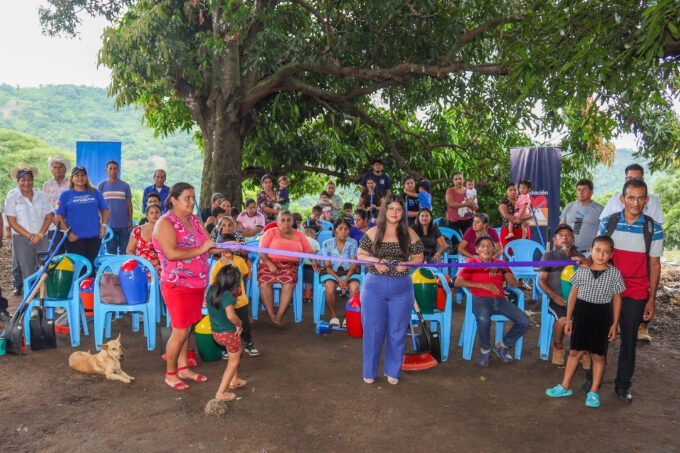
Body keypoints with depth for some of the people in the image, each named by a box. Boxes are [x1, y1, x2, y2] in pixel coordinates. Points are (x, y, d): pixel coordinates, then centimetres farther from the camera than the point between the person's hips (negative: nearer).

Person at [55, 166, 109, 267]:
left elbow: (105, 209, 15)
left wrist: (103, 225, 1)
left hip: (94, 236, 2)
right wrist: (67, 232, -7)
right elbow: (59, 216, 3)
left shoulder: (95, 193, 11)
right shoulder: (65, 195, 6)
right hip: (75, 238, -2)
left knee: (92, 264, 8)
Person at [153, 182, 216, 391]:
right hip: (177, 285, -7)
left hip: (197, 284, 7)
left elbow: (209, 247, 6)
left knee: (186, 329, 17)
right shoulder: (165, 223, -14)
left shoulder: (195, 220, 9)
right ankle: (170, 374, 18)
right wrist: (200, 250, -23)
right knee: (180, 331, -1)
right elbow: (171, 253, -27)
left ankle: (183, 368, 30)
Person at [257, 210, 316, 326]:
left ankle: (279, 316, -28)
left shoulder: (298, 235, 19)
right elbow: (261, 252, 2)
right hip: (270, 263, -1)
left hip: (289, 265, 1)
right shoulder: (271, 233, 12)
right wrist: (270, 264, -14)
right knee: (265, 281, -32)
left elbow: (309, 250, 14)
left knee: (289, 281, -32)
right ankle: (271, 316, -23)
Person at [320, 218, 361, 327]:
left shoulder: (353, 243, -2)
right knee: (330, 287, -33)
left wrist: (346, 279, -20)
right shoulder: (327, 244, -3)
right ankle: (334, 316, -13)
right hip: (331, 272, 0)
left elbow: (353, 265, -4)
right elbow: (327, 266, -3)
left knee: (354, 287, -31)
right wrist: (338, 279, -19)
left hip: (348, 272, 1)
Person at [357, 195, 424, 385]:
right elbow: (361, 255, 2)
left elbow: (419, 257, 5)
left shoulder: (409, 233, 1)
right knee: (373, 330, 6)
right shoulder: (373, 232, -1)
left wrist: (406, 264, -14)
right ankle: (370, 371, 22)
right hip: (374, 286, -1)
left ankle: (392, 371, 26)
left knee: (397, 331, 9)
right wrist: (375, 261, -16)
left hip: (402, 288, 1)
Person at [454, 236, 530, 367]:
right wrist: (483, 285, -8)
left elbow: (514, 284, 12)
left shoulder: (500, 263, 20)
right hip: (480, 299, -4)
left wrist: (504, 270, -5)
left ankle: (502, 346, 6)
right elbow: (458, 282, -3)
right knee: (484, 320, -38)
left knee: (524, 321, -18)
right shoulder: (472, 263, 10)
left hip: (499, 300, 4)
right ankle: (485, 351, -10)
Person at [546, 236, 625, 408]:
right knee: (575, 351, 12)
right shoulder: (581, 270, -5)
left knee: (598, 355, 9)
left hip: (602, 316, -1)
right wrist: (568, 319, 4)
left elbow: (617, 299, 0)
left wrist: (615, 324, -1)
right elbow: (573, 295, 2)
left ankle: (593, 392, 22)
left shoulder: (614, 273, -7)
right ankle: (565, 386, 24)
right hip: (581, 313, 1)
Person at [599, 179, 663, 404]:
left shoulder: (653, 229, -5)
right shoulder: (608, 223, -3)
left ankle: (623, 385, 26)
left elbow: (654, 265, 0)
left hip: (636, 294, 0)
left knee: (629, 340, 11)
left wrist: (651, 300, -1)